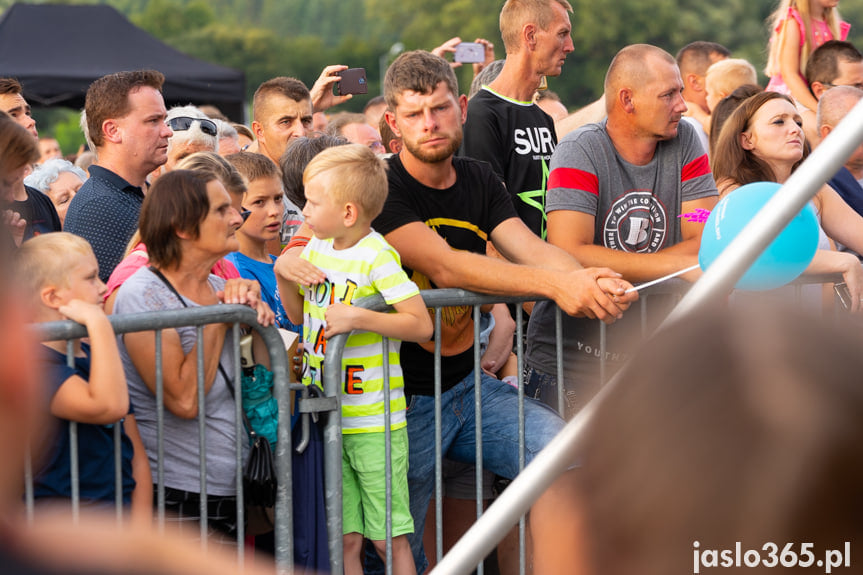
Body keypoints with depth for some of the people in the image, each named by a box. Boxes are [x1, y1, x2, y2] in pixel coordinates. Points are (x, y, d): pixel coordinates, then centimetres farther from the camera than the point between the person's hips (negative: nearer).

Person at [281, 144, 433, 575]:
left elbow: (422, 325, -19)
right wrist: (284, 274, 3)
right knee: (345, 539, 8)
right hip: (325, 421, 7)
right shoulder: (316, 247, 9)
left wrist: (359, 318, -27)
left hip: (374, 422, -7)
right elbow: (298, 316, 20)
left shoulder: (376, 257, -14)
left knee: (388, 538, 0)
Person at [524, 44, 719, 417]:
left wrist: (615, 268, -16)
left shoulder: (684, 142, 3)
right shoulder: (580, 152, -10)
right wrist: (677, 265, -19)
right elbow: (568, 256, -23)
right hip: (569, 358, -4)